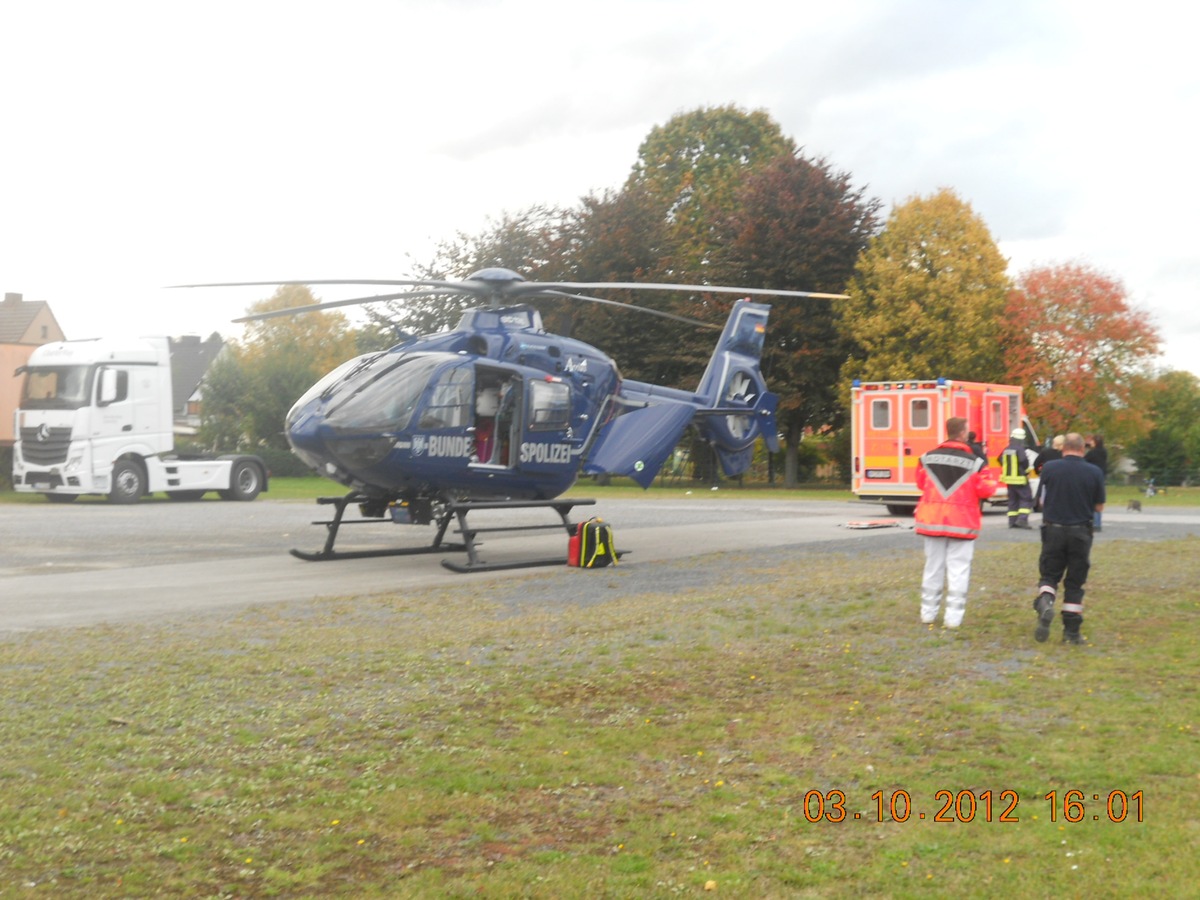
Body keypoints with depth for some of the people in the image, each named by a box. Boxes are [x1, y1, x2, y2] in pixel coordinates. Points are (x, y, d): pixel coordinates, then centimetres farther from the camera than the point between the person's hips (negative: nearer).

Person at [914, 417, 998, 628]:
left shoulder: (928, 458, 1)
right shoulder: (975, 462, -9)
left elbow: (921, 482, 12)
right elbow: (985, 490, -8)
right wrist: (992, 482, 14)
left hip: (933, 519, 4)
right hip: (962, 522, -4)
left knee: (933, 567, 14)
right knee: (958, 569, 1)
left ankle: (928, 612, 20)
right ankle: (953, 616, -2)